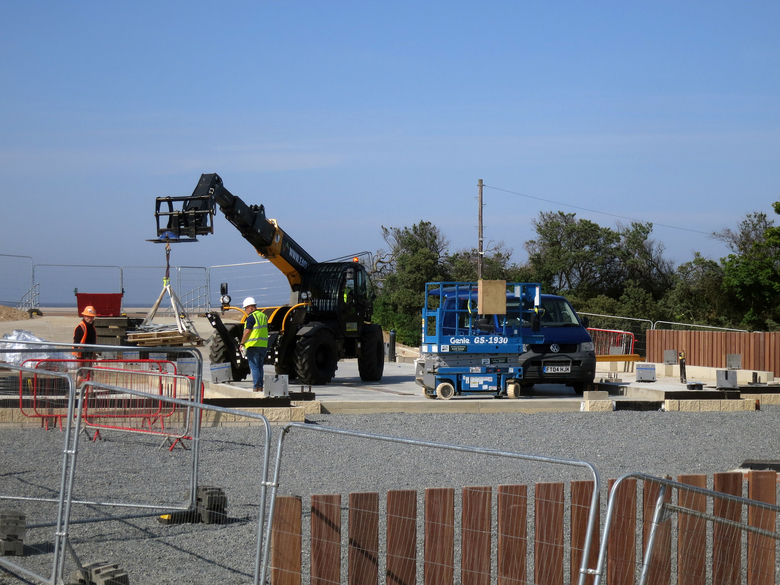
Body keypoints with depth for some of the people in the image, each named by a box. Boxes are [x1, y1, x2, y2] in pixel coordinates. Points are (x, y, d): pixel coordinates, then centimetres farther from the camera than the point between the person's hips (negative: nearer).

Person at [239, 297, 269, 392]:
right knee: (259, 367, 13)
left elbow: (247, 332, -16)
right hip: (263, 345, 8)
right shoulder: (264, 316, 14)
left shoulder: (251, 317, -12)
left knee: (254, 367, -5)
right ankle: (260, 387, 14)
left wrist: (242, 343, -9)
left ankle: (256, 387, -8)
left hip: (253, 346, -8)